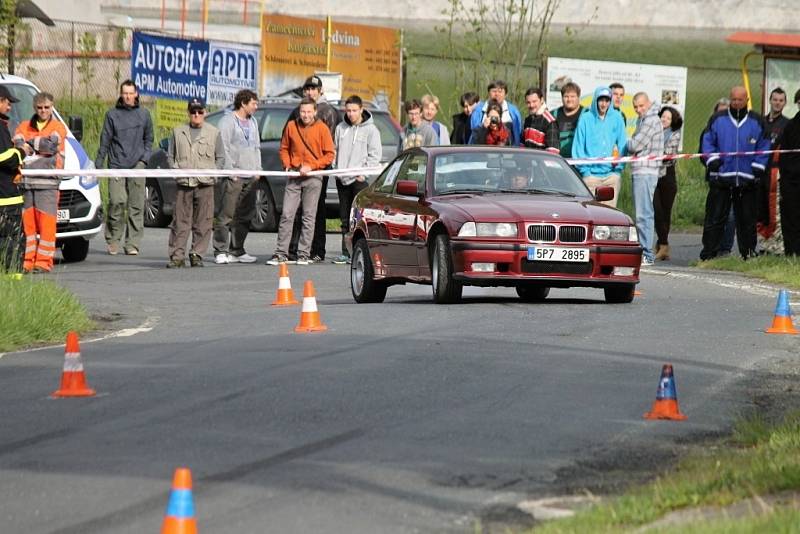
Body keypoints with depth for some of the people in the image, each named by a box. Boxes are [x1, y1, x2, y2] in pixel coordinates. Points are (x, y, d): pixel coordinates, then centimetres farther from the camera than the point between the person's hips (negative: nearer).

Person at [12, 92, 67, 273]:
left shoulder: (58, 127, 9)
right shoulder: (24, 127, 19)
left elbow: (52, 144, -9)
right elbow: (17, 143, 0)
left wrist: (30, 144, -1)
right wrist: (39, 146, -15)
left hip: (47, 182, -3)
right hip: (25, 181, 3)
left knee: (46, 223, -7)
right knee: (26, 222, 1)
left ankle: (44, 261, -5)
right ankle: (26, 261, 5)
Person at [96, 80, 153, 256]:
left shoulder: (144, 114, 12)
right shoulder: (112, 115, 7)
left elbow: (148, 139, 19)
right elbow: (105, 141, 8)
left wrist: (145, 158, 4)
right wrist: (99, 164, 3)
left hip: (137, 166, 1)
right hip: (116, 165, -1)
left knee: (136, 206, -2)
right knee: (116, 202, -13)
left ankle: (132, 243, 1)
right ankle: (112, 240, 0)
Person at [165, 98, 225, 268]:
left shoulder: (213, 133, 9)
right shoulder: (178, 132, 13)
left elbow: (220, 158, 12)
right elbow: (170, 156, 17)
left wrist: (212, 173, -1)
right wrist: (176, 170, 2)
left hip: (205, 184, 0)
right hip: (183, 183, 1)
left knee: (203, 222, -1)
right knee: (180, 221, -3)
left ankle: (197, 254, 7)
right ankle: (177, 256, -1)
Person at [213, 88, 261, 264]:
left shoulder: (253, 122, 19)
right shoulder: (228, 121, -5)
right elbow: (223, 148, -11)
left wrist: (258, 168, 13)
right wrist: (230, 170, -16)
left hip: (250, 176, 8)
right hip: (233, 177, -8)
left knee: (245, 216, 8)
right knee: (225, 215, -7)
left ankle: (237, 251, 15)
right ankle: (221, 252, -7)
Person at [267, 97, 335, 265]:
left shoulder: (322, 128, -2)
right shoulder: (291, 126, 6)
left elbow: (330, 155, -3)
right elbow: (284, 148, 17)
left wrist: (312, 166, -12)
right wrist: (287, 164, 0)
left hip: (313, 177, -2)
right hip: (294, 176, 2)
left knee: (309, 217, 2)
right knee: (286, 215, -2)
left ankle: (303, 254, 6)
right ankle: (281, 253, 0)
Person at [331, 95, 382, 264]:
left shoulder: (370, 129, -1)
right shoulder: (341, 128, 13)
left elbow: (375, 154, -3)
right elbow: (335, 150, 17)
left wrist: (364, 172, -11)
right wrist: (337, 169, 3)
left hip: (360, 179, -5)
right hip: (342, 179, 5)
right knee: (345, 218, 7)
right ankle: (346, 252, 10)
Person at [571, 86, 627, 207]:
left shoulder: (617, 118, 5)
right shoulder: (586, 119, 0)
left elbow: (622, 145, 7)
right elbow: (578, 146, 1)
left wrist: (619, 166, -1)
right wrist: (584, 169, -5)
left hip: (611, 175, 1)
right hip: (591, 175, -1)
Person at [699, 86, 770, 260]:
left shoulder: (757, 121, 8)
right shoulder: (718, 119, 7)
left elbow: (764, 146, 10)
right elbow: (708, 141, 9)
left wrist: (758, 166, -2)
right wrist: (712, 159, -7)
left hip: (747, 179, 1)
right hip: (721, 177, -1)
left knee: (747, 219, 7)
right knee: (715, 217, -3)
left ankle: (748, 253, 15)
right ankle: (708, 253, -1)